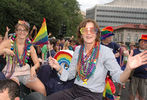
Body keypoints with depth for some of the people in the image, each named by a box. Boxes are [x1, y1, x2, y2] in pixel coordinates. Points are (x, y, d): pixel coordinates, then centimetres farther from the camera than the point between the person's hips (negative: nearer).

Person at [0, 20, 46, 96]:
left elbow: (37, 63, 3)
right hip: (12, 72, -2)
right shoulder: (8, 43, -4)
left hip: (26, 72, 2)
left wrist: (33, 68, -18)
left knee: (42, 89, -19)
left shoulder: (30, 47, 2)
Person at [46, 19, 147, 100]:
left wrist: (128, 68, -36)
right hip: (75, 90, 5)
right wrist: (58, 67, -8)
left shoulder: (105, 51, -12)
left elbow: (119, 78, -16)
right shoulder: (78, 49, 3)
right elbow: (70, 75, 8)